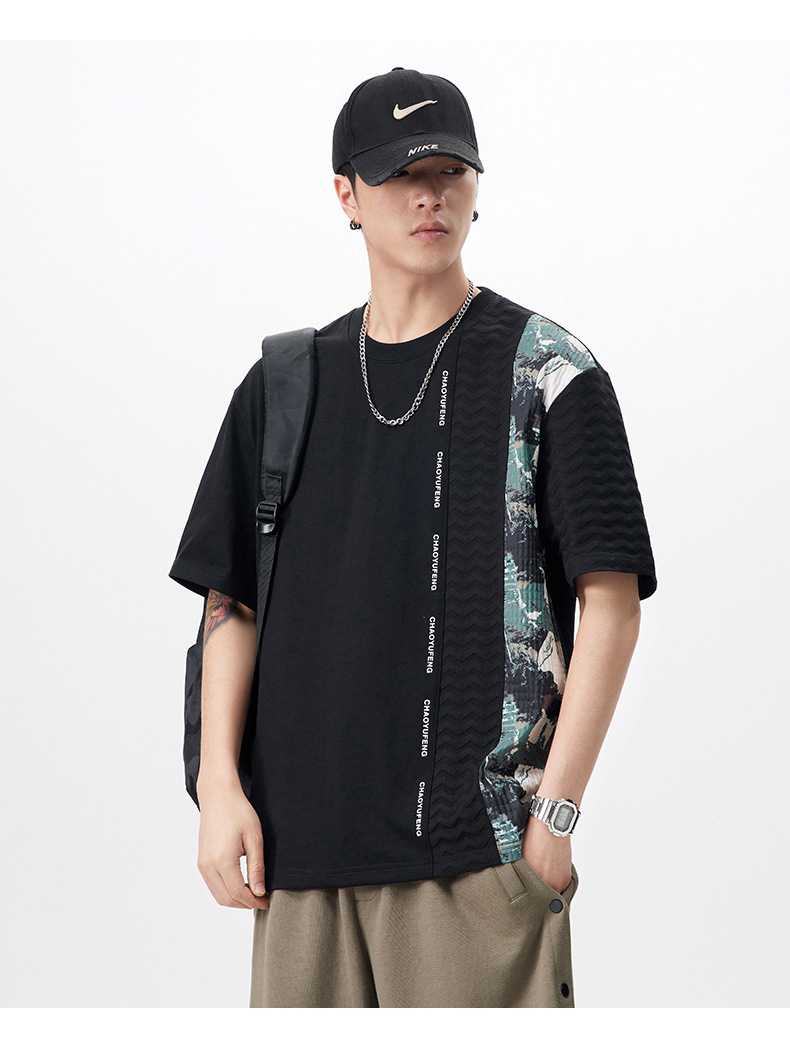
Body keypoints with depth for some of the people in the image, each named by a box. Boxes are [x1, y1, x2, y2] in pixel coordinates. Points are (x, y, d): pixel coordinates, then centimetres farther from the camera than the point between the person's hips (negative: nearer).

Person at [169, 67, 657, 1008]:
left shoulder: (547, 372, 2)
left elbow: (610, 601, -2)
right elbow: (230, 601, 14)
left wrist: (555, 809, -9)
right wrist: (219, 785, 3)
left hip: (479, 841, -4)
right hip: (301, 835, 4)